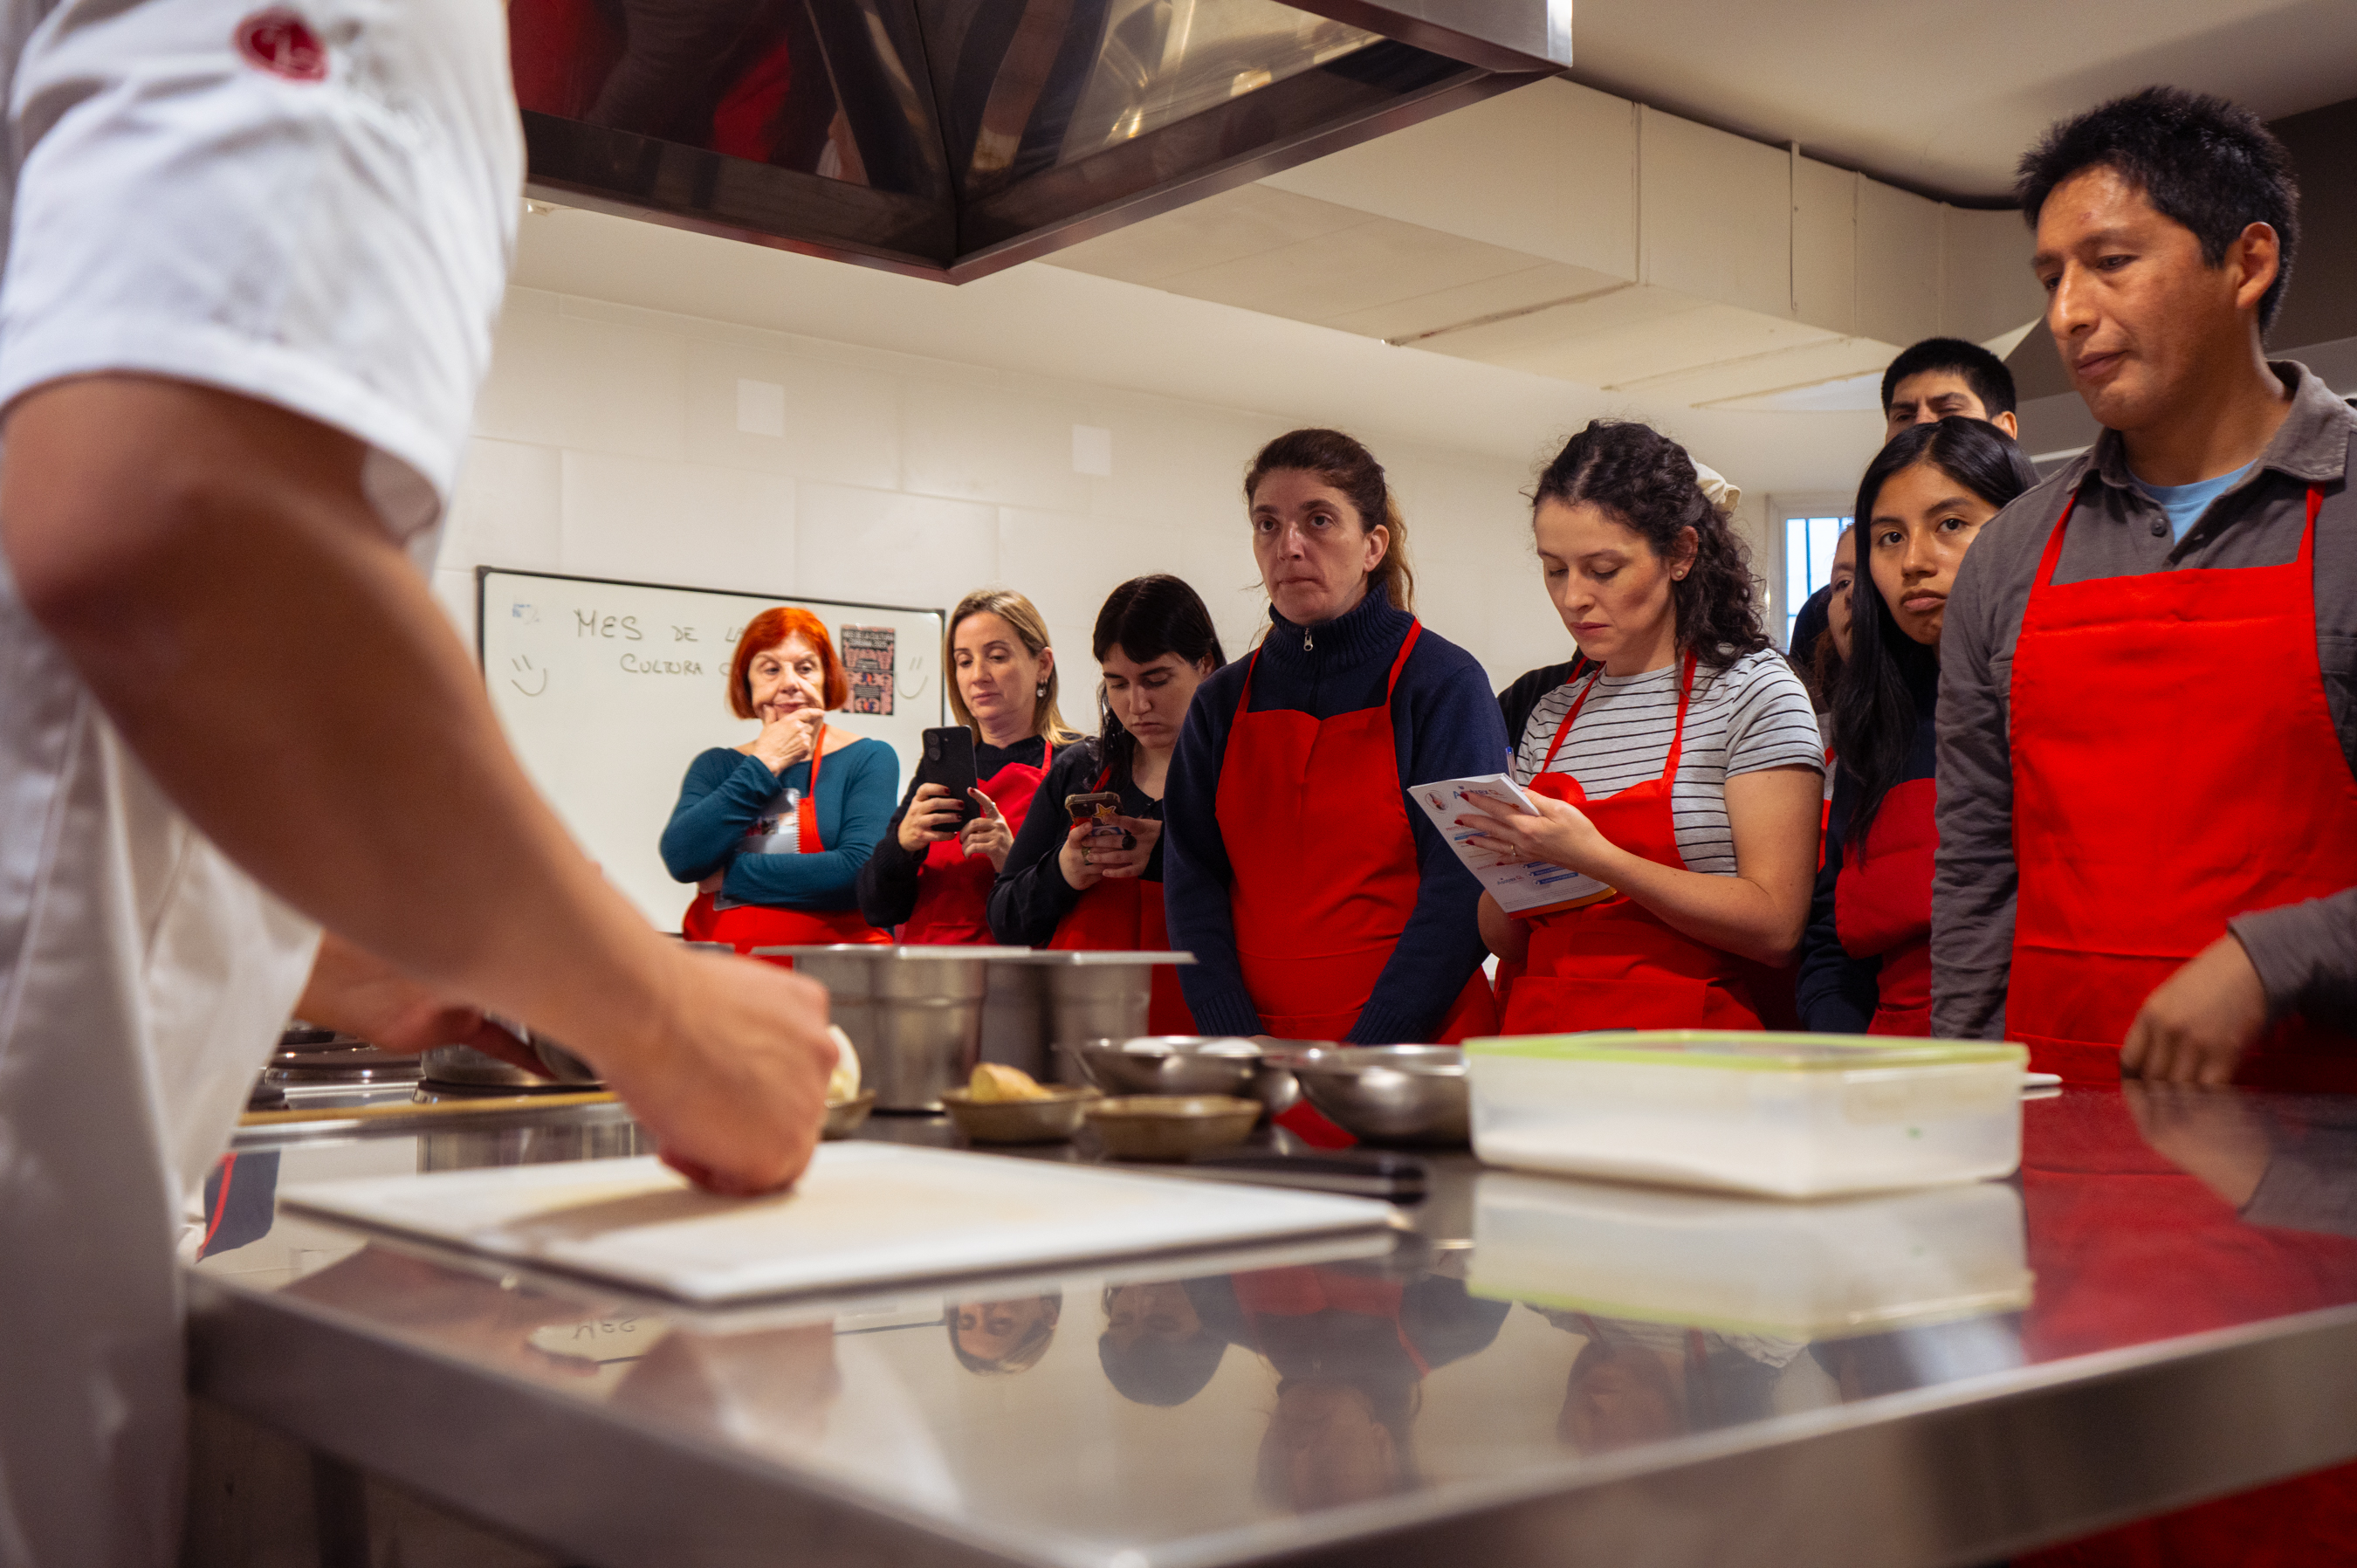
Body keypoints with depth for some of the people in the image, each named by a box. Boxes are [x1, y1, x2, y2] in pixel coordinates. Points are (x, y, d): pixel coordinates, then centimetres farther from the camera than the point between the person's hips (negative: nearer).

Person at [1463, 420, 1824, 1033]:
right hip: (1541, 1040, 3)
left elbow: (1776, 924, -10)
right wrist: (1505, 853, -3)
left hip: (1691, 1051, -3)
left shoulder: (1754, 691, -1)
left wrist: (1593, 855, -17)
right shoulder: (1550, 714, 14)